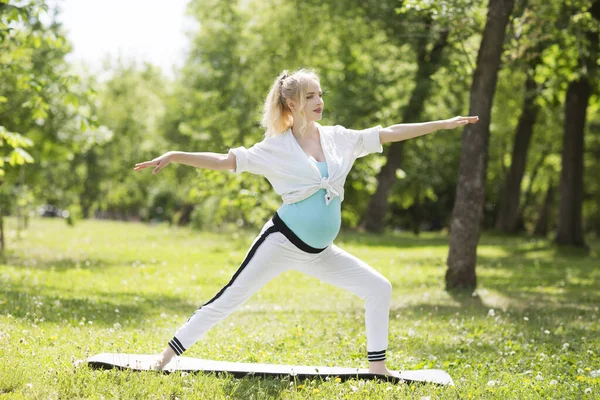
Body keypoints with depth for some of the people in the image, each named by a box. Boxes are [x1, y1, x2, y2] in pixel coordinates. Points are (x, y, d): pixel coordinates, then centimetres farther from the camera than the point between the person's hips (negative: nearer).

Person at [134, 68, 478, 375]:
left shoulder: (338, 138, 4)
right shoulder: (277, 147, -7)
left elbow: (389, 133, 7)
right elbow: (224, 161, -8)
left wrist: (444, 124, 6)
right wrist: (175, 156, -18)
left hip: (319, 252, 5)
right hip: (282, 242, -5)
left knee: (379, 288, 1)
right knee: (228, 301, -7)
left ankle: (378, 366, 9)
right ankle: (167, 356, 3)